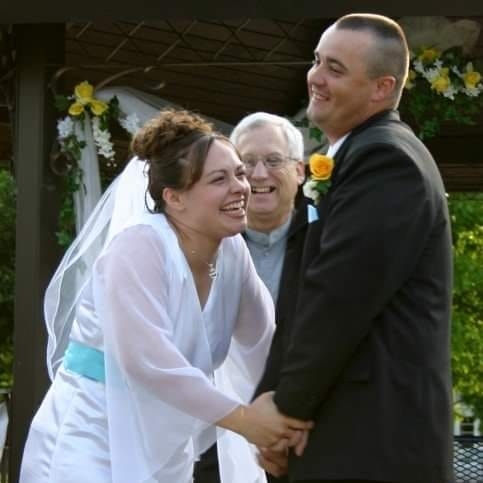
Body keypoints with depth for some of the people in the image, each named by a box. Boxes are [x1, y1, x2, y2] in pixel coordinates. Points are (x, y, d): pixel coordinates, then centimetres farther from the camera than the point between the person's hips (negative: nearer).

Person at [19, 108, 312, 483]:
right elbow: (146, 358, -26)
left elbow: (264, 342, 5)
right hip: (90, 451, -7)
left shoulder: (231, 249, 1)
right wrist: (242, 417, -23)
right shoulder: (141, 244, -18)